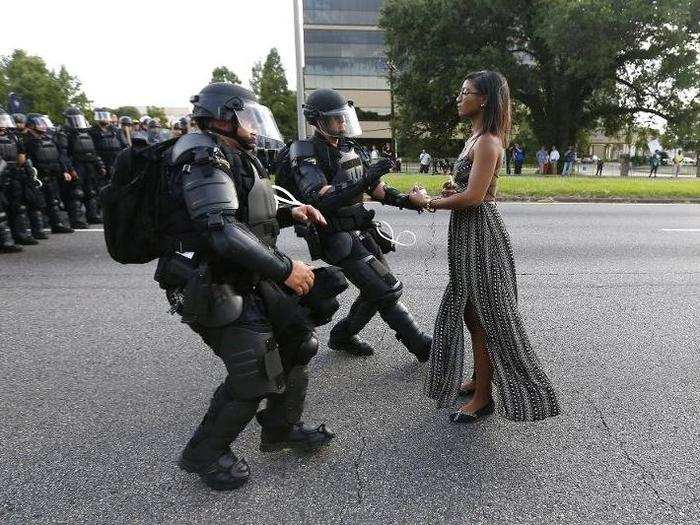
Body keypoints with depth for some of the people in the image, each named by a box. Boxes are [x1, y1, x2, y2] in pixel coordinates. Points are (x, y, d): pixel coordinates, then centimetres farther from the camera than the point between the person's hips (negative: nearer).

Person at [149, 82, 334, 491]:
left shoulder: (235, 159, 15)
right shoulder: (205, 160, -17)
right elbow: (222, 231, -30)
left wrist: (287, 214, 8)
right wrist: (285, 268, -27)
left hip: (251, 281, 10)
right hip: (218, 291, -10)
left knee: (299, 341, 11)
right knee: (255, 376, -6)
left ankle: (282, 428, 30)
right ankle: (205, 454, 19)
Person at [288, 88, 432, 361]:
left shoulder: (350, 149, 11)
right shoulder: (307, 155, -13)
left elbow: (376, 188, 15)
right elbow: (322, 200, -28)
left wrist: (404, 199, -2)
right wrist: (366, 180, -35)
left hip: (362, 231, 8)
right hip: (339, 239, -8)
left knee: (377, 291, 12)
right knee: (387, 290, -10)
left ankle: (343, 335, 30)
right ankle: (420, 345, 3)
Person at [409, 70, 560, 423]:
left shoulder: (487, 142, -15)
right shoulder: (476, 138, 15)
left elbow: (474, 196, -23)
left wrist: (429, 202, -13)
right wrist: (452, 191, 0)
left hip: (480, 233, -10)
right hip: (468, 233, 10)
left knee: (483, 315, 0)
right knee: (470, 311, 17)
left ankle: (483, 396, 13)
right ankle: (479, 379, 33)